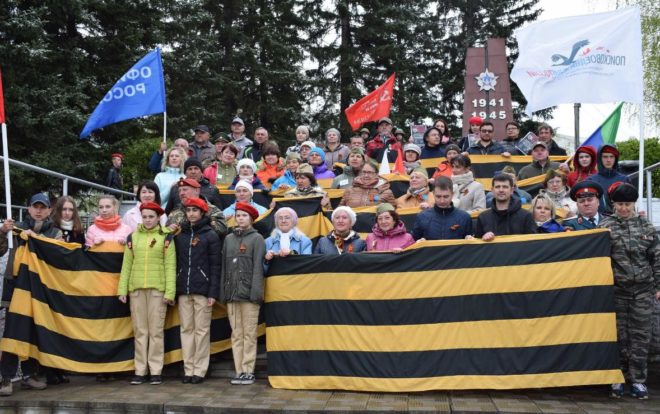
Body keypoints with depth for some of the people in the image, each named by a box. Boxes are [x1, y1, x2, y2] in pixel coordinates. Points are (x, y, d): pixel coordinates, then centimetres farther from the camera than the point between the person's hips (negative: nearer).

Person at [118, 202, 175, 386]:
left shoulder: (166, 237, 3)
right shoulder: (133, 237, 10)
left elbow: (170, 266, -2)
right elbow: (126, 265, 10)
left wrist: (170, 292, -9)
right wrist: (122, 289, 3)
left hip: (157, 288, -3)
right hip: (136, 288, 3)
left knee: (156, 330, 0)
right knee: (139, 331, 6)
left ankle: (156, 371, 6)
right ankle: (140, 371, 12)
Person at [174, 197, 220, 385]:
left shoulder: (210, 235, 2)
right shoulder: (179, 235, 13)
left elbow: (215, 265, -3)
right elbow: (175, 262, 13)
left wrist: (213, 292, -10)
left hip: (202, 290, -4)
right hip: (183, 290, 4)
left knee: (202, 329, -2)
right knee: (186, 329, 5)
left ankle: (200, 370, 4)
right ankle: (188, 369, 10)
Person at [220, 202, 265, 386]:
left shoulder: (257, 238, 3)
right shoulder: (228, 238, 16)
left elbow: (258, 267, -5)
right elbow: (224, 266, 14)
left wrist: (256, 292, -12)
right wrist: (223, 293, 8)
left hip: (248, 293, -4)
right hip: (231, 293, 4)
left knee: (249, 334, -2)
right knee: (236, 335, 5)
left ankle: (248, 371, 3)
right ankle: (239, 371, 10)